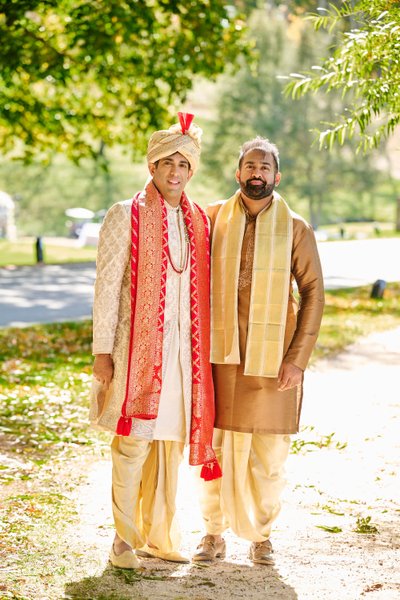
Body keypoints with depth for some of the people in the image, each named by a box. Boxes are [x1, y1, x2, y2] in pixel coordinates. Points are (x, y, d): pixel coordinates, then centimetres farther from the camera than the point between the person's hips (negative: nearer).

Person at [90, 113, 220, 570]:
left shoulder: (199, 220, 12)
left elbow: (203, 289, 14)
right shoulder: (125, 216, -2)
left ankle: (159, 536, 19)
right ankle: (125, 540, 7)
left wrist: (202, 350, 10)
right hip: (138, 348, -5)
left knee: (171, 443, 8)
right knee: (134, 444, -4)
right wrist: (102, 350, -9)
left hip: (183, 350, 5)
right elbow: (107, 285, -5)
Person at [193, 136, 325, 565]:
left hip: (273, 360, -1)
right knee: (214, 448, 4)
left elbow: (313, 293, 1)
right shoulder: (213, 218, 5)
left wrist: (298, 358, -7)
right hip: (221, 354, 1)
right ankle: (214, 533, 17)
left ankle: (261, 535, 19)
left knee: (268, 454, 3)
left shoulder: (295, 229, 2)